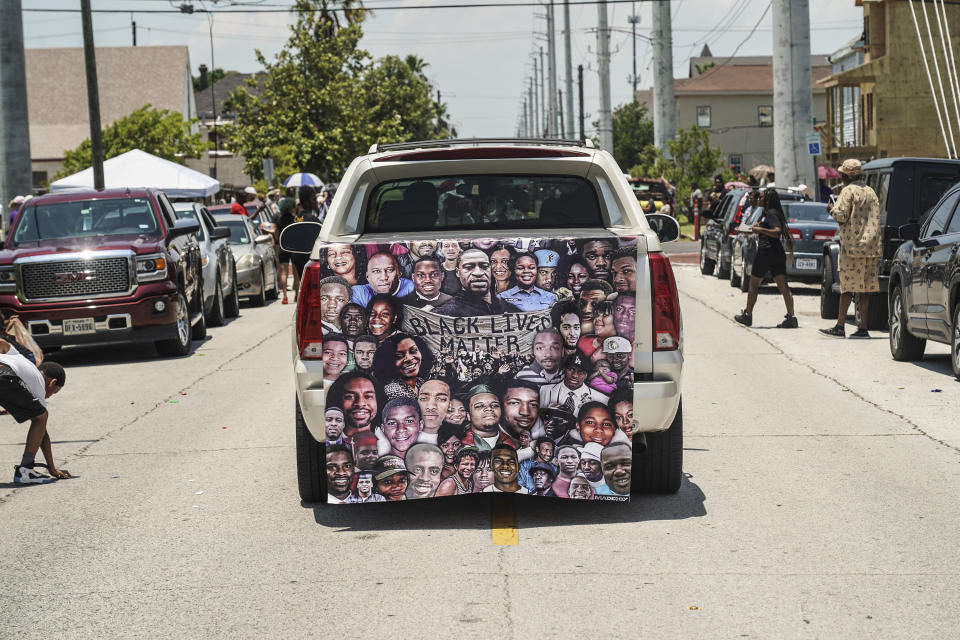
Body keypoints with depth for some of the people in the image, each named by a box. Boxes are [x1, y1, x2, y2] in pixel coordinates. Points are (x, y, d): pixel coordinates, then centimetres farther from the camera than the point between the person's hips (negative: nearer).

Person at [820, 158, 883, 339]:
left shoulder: (848, 191, -7)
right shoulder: (870, 192, 16)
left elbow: (841, 216, -13)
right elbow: (874, 217, 19)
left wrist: (832, 209, 7)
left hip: (853, 245, -7)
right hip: (871, 245, 7)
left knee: (847, 287, -7)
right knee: (865, 289, 6)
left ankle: (839, 327, -7)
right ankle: (863, 327, 5)